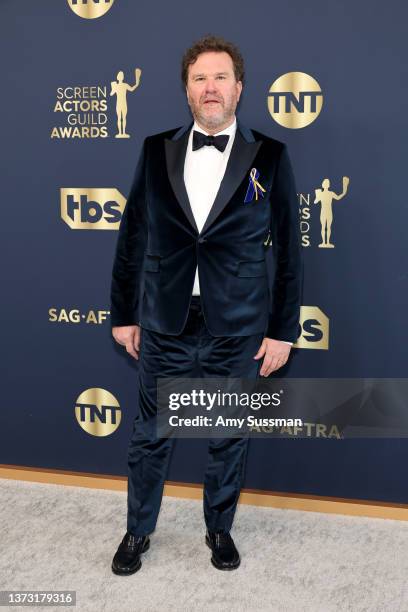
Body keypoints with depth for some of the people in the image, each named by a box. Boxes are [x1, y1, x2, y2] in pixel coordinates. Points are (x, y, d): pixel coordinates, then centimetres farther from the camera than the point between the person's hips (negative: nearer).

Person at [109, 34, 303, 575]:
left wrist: (283, 329, -3)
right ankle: (138, 532, 34)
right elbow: (132, 237, 6)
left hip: (238, 331, -1)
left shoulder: (269, 156, -3)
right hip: (164, 326, 1)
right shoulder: (157, 151, 2)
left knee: (229, 438, 14)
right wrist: (123, 313, 5)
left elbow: (289, 250, -1)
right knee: (150, 435, 13)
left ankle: (220, 529, 36)